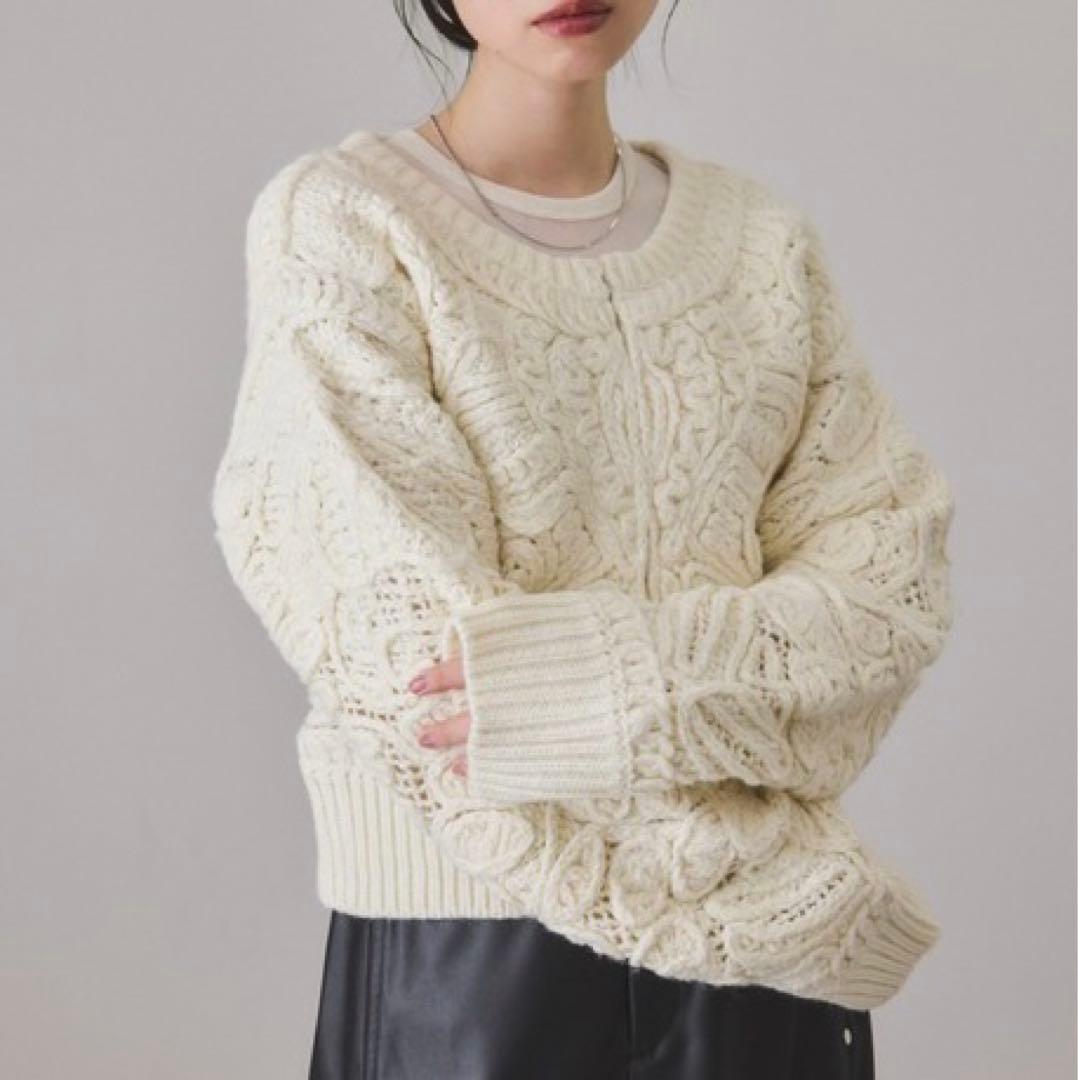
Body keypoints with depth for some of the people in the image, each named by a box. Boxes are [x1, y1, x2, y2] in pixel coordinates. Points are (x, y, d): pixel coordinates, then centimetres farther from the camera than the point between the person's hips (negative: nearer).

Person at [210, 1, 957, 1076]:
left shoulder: (766, 238, 5)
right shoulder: (337, 222, -8)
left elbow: (892, 581, -3)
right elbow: (415, 657, -15)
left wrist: (620, 682, -22)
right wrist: (807, 900, -14)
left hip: (765, 935, 4)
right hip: (468, 946, -3)